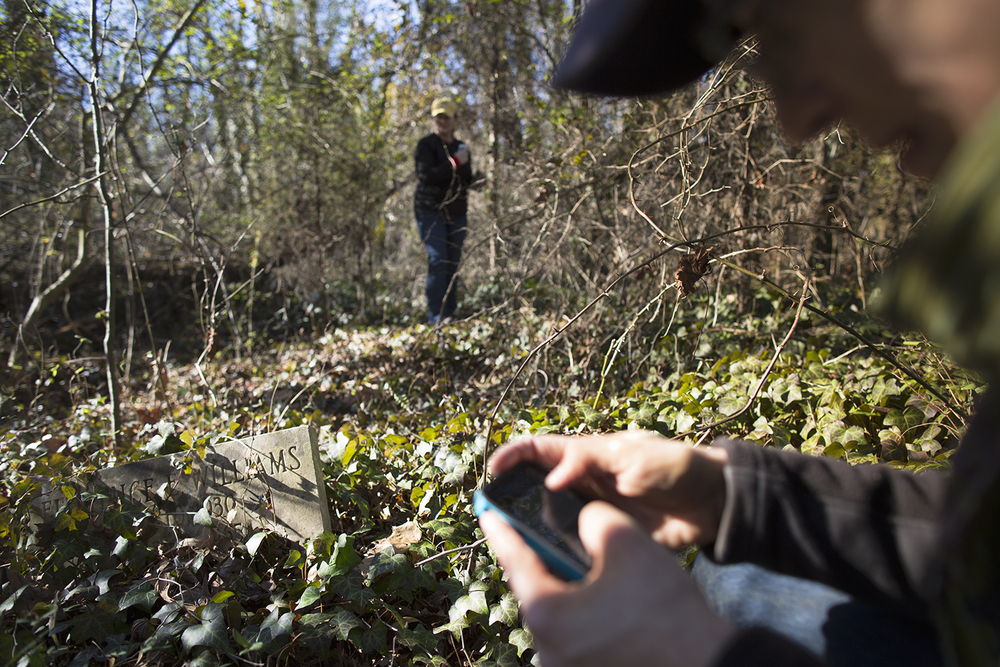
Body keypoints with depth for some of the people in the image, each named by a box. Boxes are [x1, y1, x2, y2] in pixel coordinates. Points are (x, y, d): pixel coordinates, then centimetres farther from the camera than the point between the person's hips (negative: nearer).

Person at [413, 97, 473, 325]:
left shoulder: (461, 148, 18)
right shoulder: (426, 145, 2)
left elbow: (468, 179, 8)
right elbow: (427, 175, -13)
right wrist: (455, 163, -12)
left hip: (456, 214, 5)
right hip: (430, 211, -5)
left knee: (452, 266, 3)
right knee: (437, 261, -14)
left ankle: (450, 315, 9)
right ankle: (436, 318, -14)